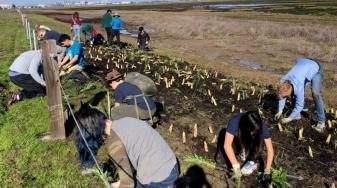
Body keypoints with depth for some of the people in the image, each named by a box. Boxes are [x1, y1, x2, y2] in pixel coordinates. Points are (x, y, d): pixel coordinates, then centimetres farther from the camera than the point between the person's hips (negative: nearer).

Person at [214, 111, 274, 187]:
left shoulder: (261, 127, -34)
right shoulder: (235, 122, -42)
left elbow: (270, 149, -27)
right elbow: (227, 145, -46)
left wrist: (267, 171, -32)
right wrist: (236, 167, -47)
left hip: (249, 141, 4)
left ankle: (250, 159, -5)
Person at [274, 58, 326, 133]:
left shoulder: (299, 87, -38)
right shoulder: (283, 81, -21)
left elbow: (300, 105, -28)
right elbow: (281, 95, -4)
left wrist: (289, 119, -21)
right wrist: (280, 111, -4)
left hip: (315, 69, -7)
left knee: (315, 94, -24)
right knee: (294, 93, -2)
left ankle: (321, 122, -19)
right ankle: (297, 115, 14)